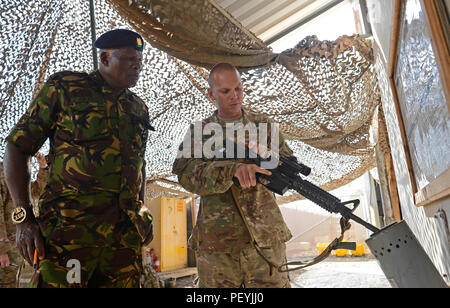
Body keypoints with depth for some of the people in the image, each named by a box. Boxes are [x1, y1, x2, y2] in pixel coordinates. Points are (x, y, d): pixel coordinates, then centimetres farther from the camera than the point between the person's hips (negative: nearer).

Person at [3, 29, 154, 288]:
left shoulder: (139, 108, 16)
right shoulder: (64, 87, 3)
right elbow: (17, 148, 2)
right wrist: (24, 219, -6)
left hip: (126, 235, 4)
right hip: (70, 228, -4)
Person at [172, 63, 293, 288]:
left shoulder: (264, 125, 10)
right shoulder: (199, 131, 5)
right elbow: (186, 174, -12)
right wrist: (233, 169, -29)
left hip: (265, 238, 1)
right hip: (216, 243, 0)